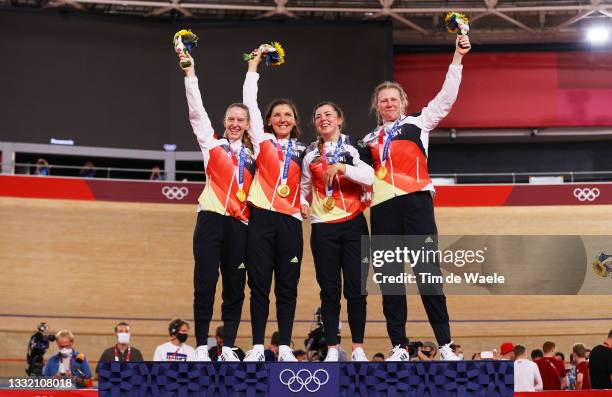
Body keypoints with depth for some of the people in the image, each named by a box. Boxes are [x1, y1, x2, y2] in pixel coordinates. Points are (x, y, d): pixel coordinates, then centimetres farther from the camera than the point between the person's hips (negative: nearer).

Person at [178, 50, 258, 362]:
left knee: (235, 288, 3)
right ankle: (201, 347, 0)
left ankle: (228, 347, 7)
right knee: (205, 285, -4)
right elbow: (196, 110, 3)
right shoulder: (212, 143, 9)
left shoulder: (253, 151, 16)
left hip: (240, 224, 3)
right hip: (211, 219, -3)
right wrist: (190, 73, -3)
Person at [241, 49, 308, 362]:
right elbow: (250, 102, 5)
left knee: (287, 286, 2)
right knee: (259, 284, -2)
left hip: (290, 220, 2)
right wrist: (253, 66, 7)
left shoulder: (302, 151, 15)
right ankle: (257, 346, 2)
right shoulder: (263, 140, 9)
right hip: (262, 217, -2)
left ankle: (285, 347, 5)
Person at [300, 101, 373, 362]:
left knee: (356, 288, -2)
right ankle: (332, 350, 7)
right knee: (330, 290, 2)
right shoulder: (311, 154, 11)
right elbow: (304, 188, 20)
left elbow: (370, 177, -12)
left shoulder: (353, 148, 4)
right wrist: (303, 204, 0)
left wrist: (340, 167, -21)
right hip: (323, 227, 2)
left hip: (353, 224, -1)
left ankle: (358, 348, 5)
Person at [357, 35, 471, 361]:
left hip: (415, 202, -4)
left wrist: (457, 57, -3)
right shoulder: (370, 140, 20)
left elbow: (446, 97, 3)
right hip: (383, 209, 4)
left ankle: (445, 346, -7)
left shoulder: (418, 124, 11)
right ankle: (399, 347, 6)